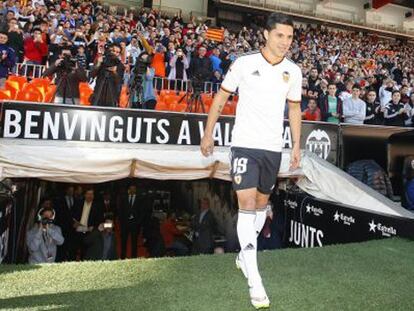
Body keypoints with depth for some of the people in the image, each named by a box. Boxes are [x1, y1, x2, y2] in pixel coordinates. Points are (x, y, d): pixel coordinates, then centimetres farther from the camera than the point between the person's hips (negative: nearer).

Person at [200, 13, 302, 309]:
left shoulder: (293, 71, 5)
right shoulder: (244, 63, -5)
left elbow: (294, 109, 14)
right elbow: (221, 97, 3)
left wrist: (296, 146, 10)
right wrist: (208, 134, 2)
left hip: (273, 148, 4)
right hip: (244, 144, -4)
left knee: (261, 204, 14)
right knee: (247, 204, -12)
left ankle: (245, 254, 37)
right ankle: (255, 281, -10)